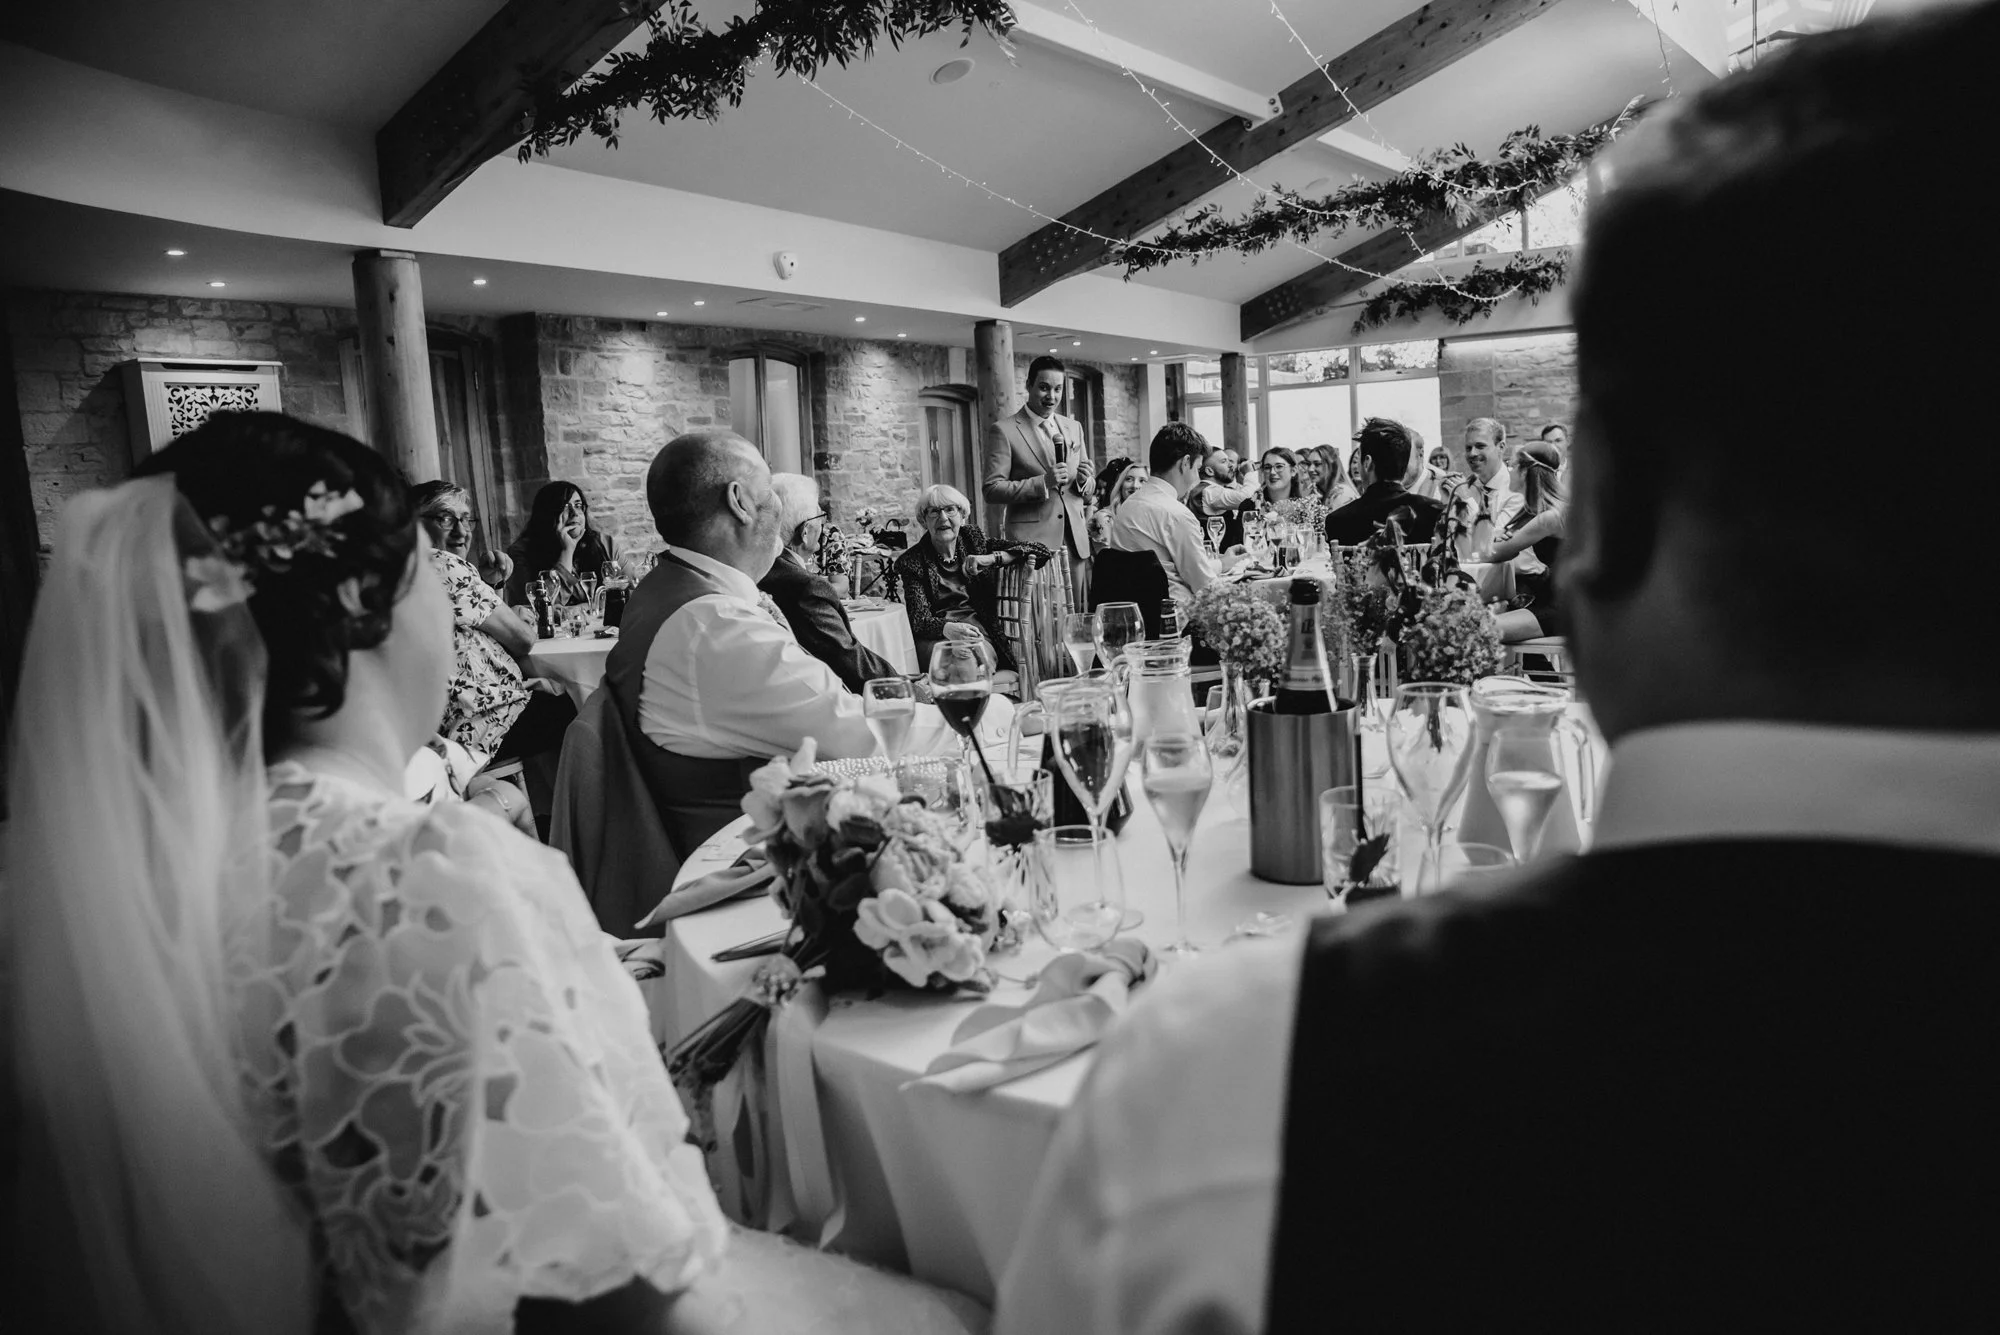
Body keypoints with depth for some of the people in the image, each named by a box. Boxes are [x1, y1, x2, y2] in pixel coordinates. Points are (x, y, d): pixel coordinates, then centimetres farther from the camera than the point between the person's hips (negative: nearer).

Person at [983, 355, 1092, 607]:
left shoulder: (1074, 427, 15)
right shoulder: (1003, 430, -2)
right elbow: (992, 490, -9)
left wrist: (1083, 481, -3)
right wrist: (1042, 483, -19)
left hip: (1075, 545, 5)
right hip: (1031, 543, -5)